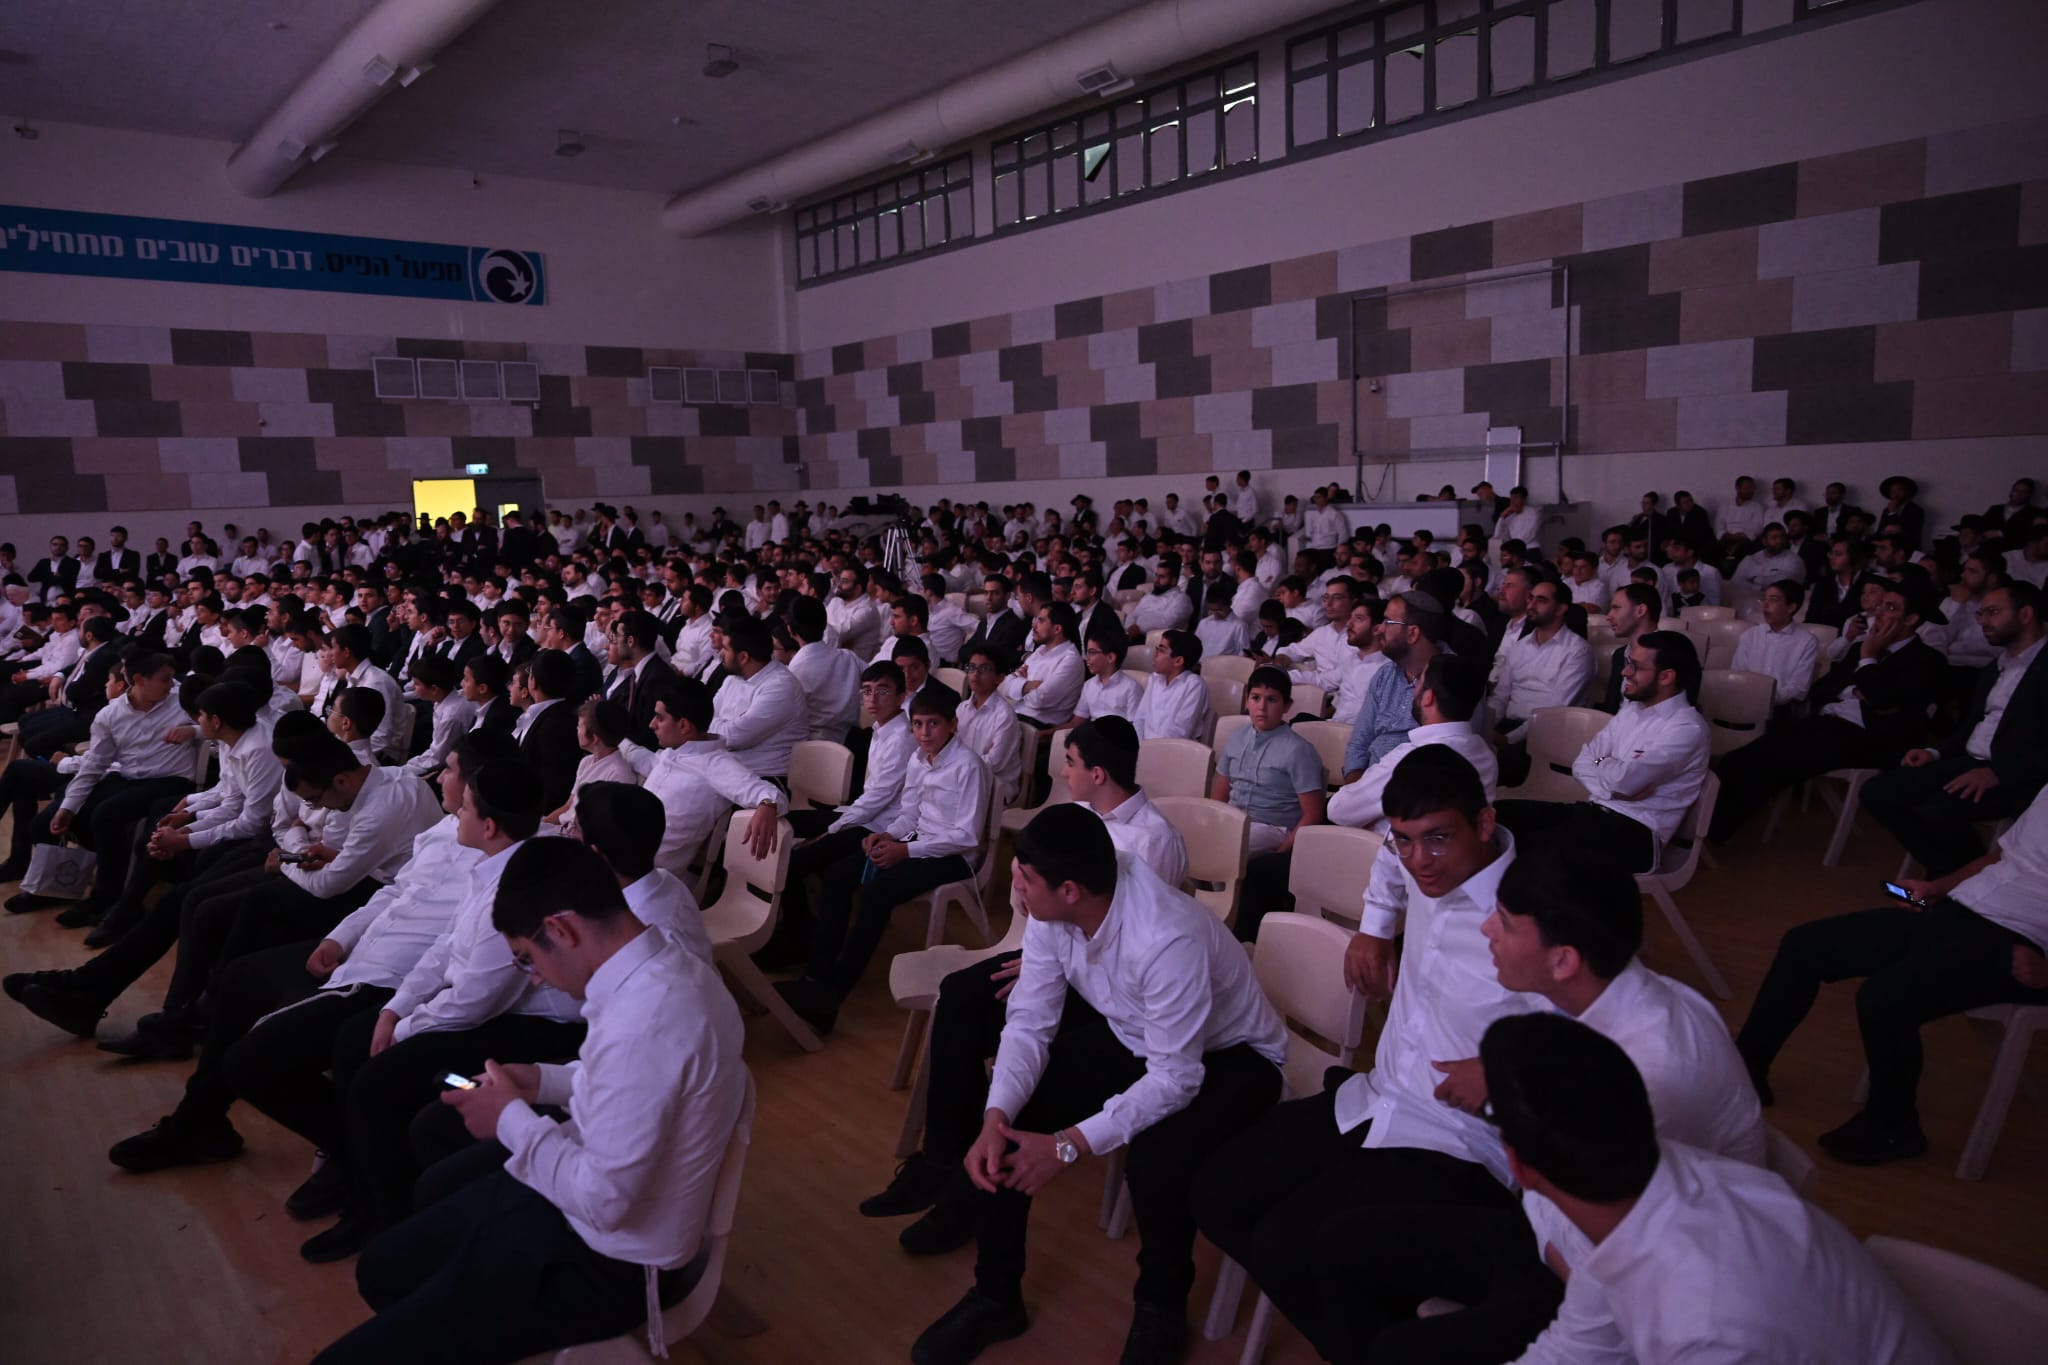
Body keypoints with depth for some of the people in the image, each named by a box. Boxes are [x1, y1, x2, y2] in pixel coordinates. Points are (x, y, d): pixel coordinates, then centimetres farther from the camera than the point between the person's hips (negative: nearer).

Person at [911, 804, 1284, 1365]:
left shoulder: (1168, 938, -38)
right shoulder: (1052, 915, -18)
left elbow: (1175, 1079, -33)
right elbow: (1029, 1024, -12)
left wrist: (1068, 1145, -34)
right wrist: (995, 1117, -28)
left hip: (1229, 1057, -6)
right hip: (1132, 1042, 6)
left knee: (1156, 1160, -34)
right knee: (1002, 1121, -11)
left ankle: (1161, 1308, -2)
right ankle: (995, 1296, 9)